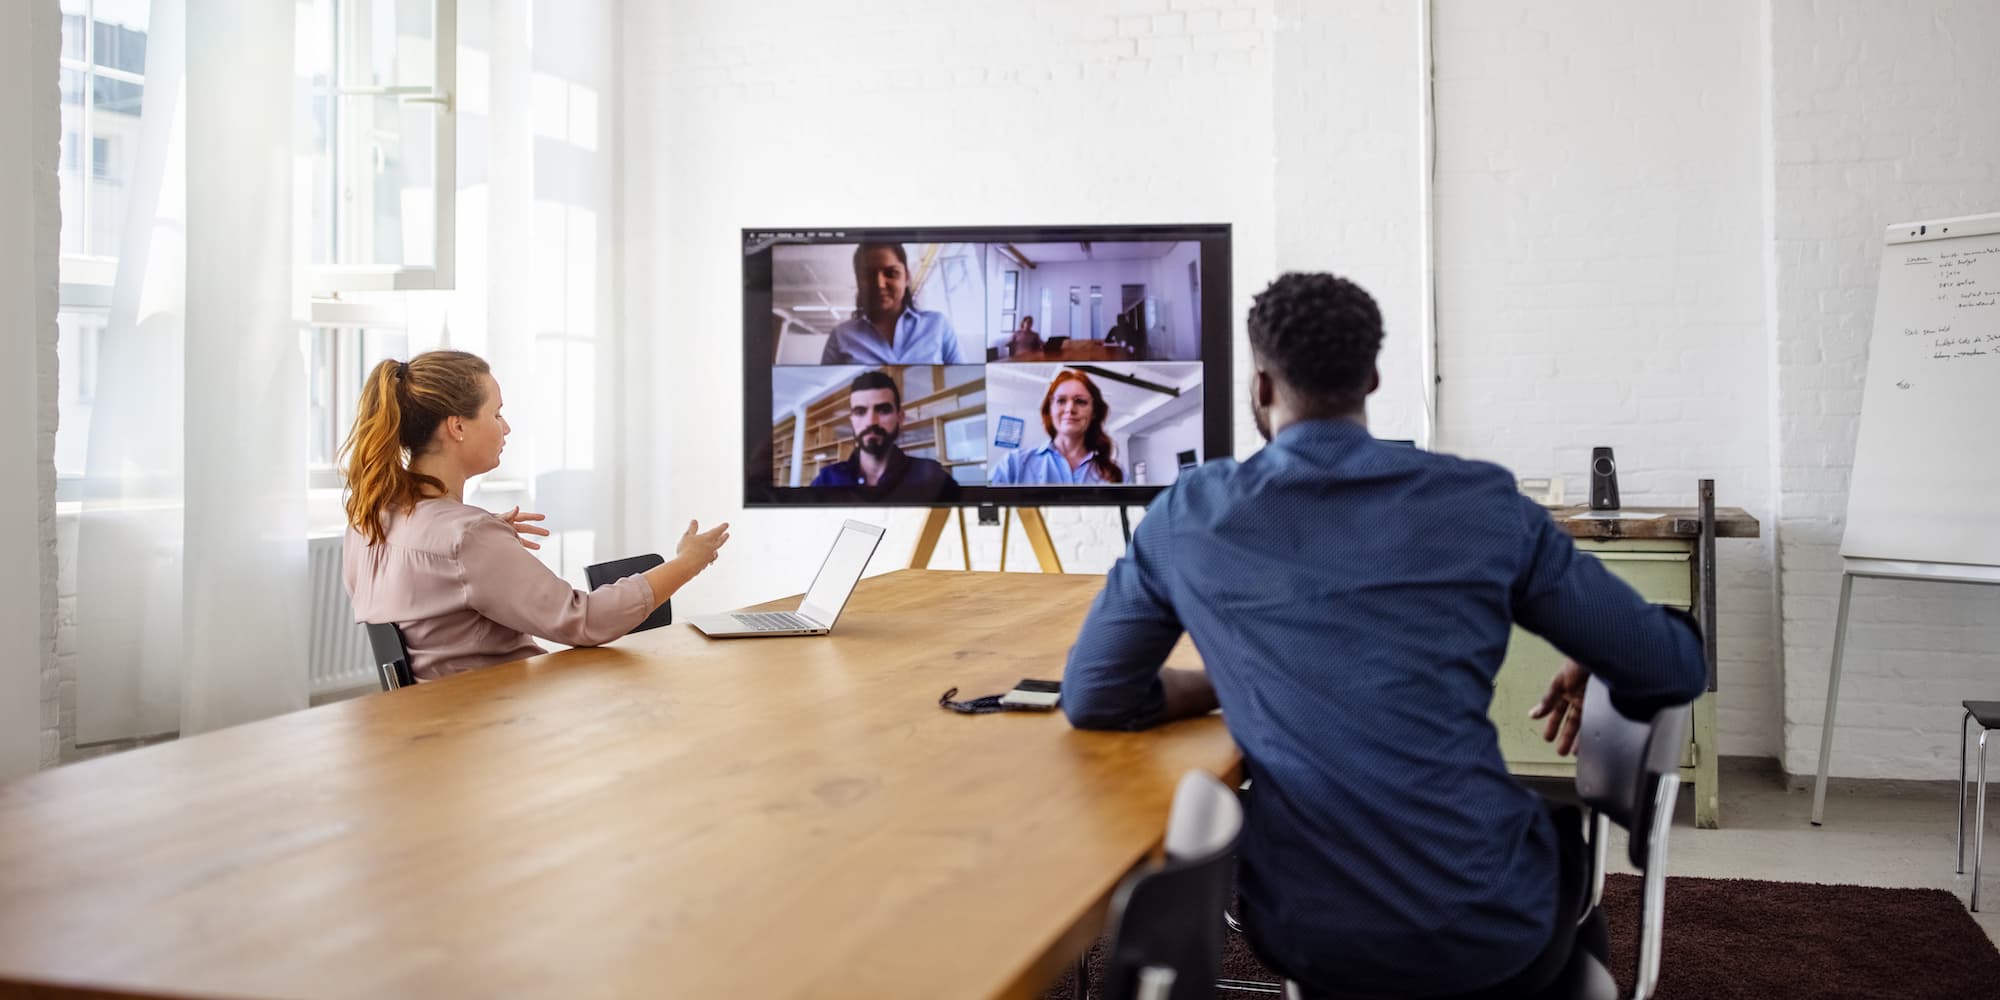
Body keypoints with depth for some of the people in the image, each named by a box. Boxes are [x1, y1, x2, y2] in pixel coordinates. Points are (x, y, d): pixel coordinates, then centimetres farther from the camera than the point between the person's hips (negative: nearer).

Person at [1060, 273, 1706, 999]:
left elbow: (1092, 698, 4)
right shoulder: (1483, 503, -6)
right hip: (1486, 926, 0)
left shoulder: (1190, 515, -4)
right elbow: (1674, 668, 1)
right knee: (1565, 832, 35)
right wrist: (1589, 670, 23)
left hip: (1305, 934, 1)